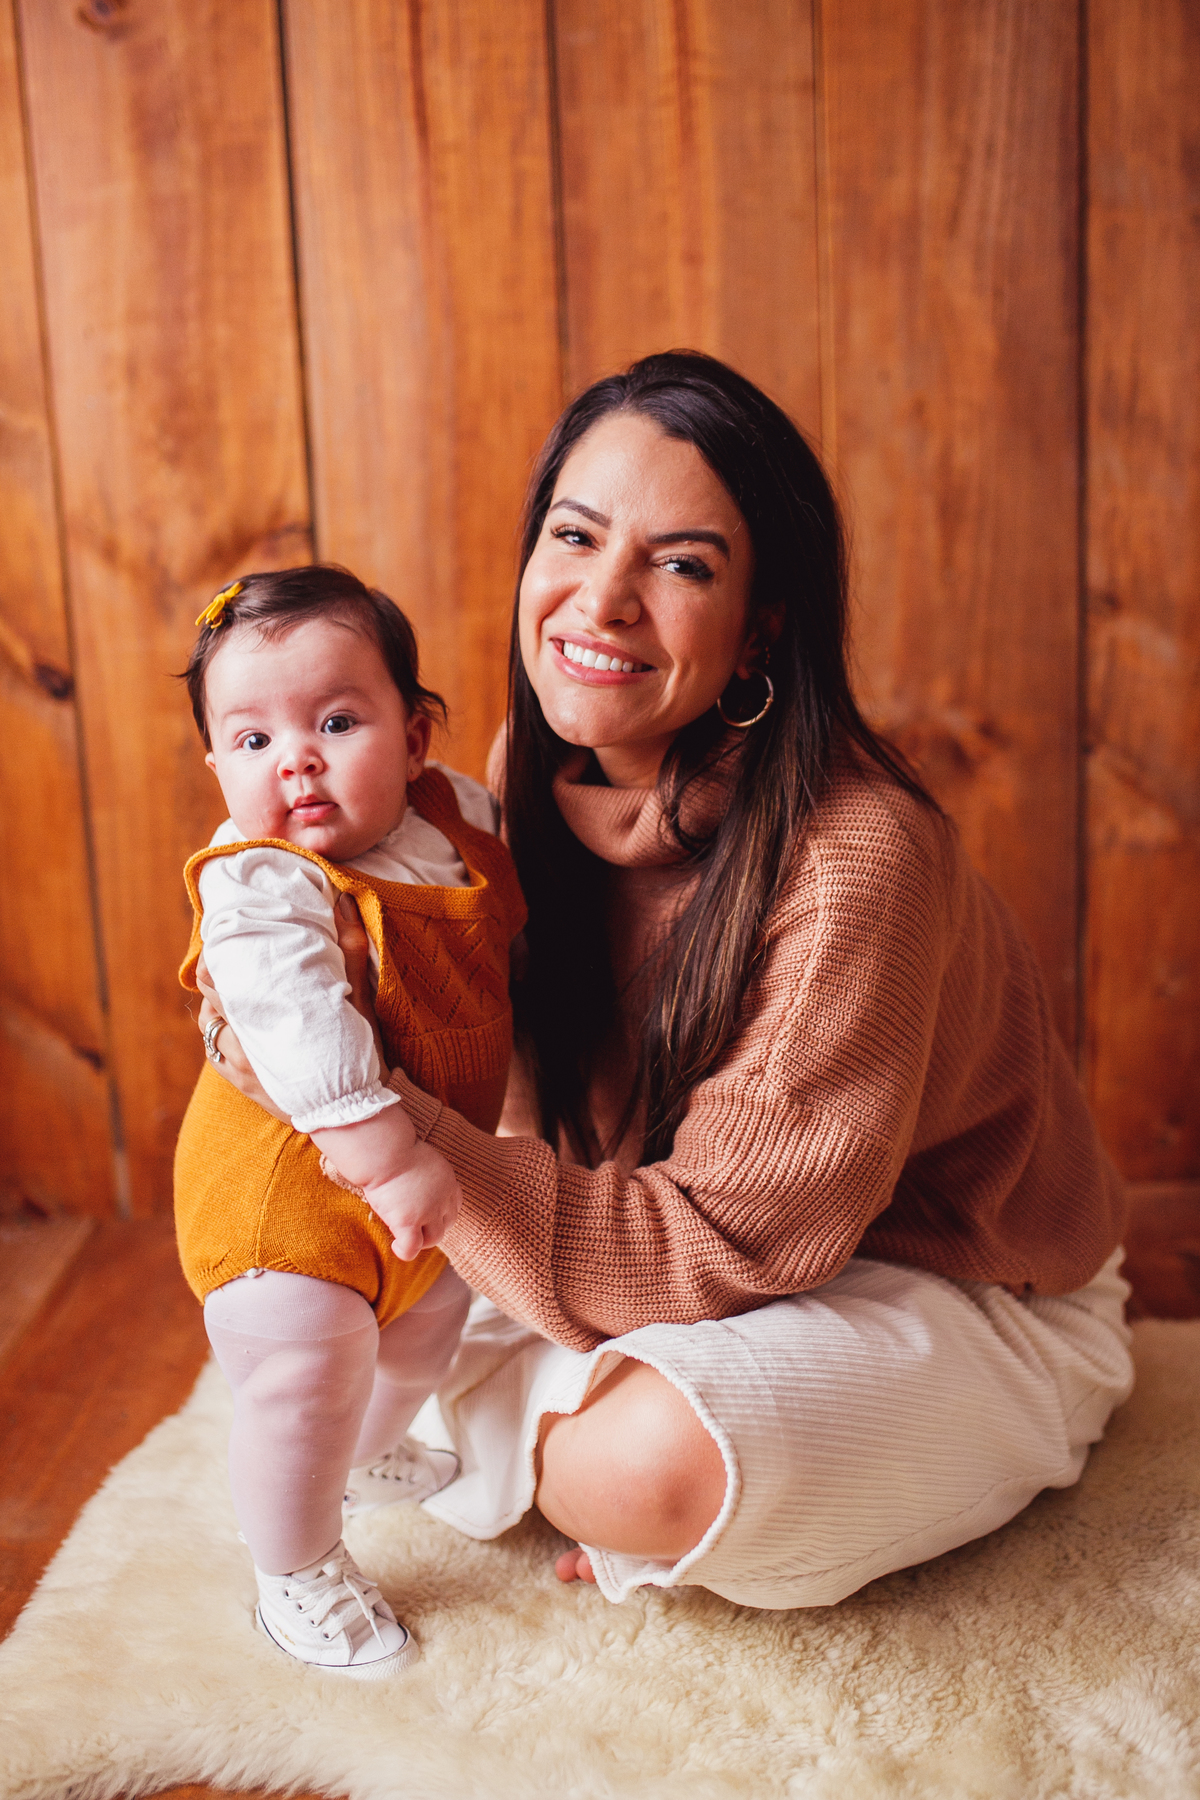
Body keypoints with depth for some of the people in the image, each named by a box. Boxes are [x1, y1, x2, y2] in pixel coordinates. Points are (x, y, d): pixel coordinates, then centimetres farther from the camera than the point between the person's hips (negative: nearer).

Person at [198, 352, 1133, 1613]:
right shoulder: (541, 768, -9)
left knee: (651, 1461, -32)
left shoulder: (857, 862, -33)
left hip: (971, 1304, -7)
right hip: (753, 1261, 7)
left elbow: (724, 1248, -29)